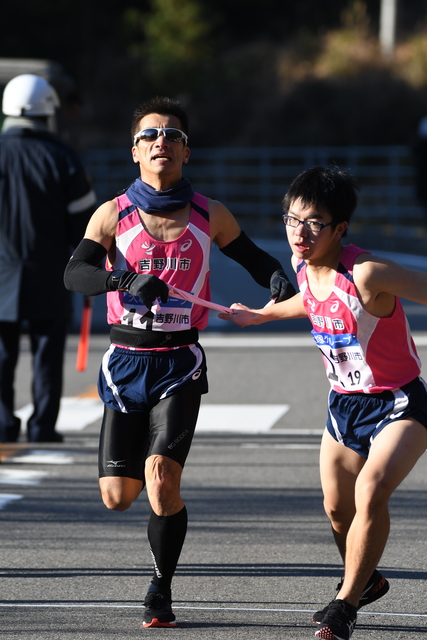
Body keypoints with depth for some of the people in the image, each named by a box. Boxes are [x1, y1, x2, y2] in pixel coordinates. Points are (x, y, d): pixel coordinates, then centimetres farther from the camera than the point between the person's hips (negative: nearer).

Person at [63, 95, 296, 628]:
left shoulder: (210, 217, 4)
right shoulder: (113, 216, -1)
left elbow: (252, 256, 18)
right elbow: (75, 273, -14)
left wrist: (278, 280, -4)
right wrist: (125, 278, -33)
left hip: (179, 365, -1)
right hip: (126, 364, 1)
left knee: (161, 480, -18)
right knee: (117, 496, -1)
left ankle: (161, 592, 3)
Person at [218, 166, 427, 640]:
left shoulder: (368, 274, -29)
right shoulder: (302, 266, -6)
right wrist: (262, 315, 31)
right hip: (344, 405, 7)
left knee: (371, 492, -27)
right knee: (337, 509, 17)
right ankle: (365, 582, 47)